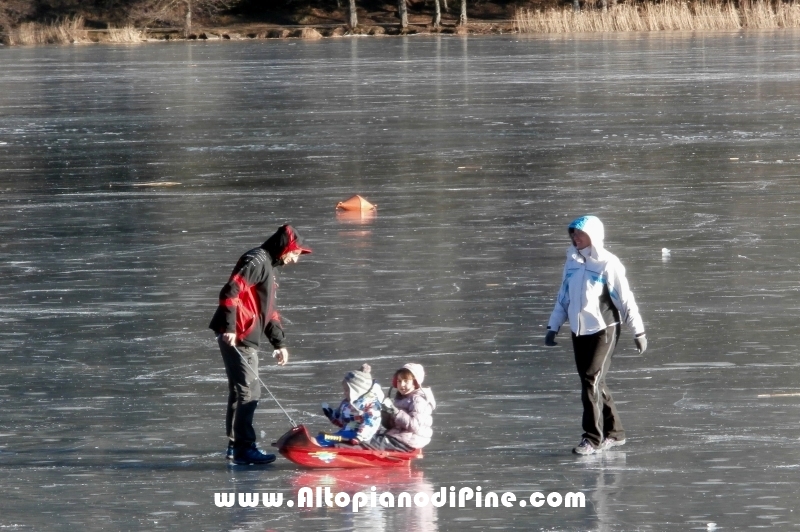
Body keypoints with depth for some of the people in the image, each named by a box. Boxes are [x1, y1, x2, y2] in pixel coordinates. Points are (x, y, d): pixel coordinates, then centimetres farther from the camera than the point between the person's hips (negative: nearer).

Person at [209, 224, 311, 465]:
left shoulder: (267, 266, 22)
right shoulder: (257, 260, -11)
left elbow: (268, 311, 28)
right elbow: (231, 291, -23)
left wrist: (279, 343, 24)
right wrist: (229, 327, -28)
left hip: (245, 339, 11)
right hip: (237, 337, -11)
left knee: (241, 391, 17)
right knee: (249, 391, -12)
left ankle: (235, 445, 26)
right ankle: (243, 448, -12)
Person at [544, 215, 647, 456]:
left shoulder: (608, 264, -11)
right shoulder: (572, 261, 8)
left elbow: (625, 299, -8)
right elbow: (563, 297, 17)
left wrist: (639, 332, -7)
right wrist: (553, 326, 14)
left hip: (603, 330, -7)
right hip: (579, 332, 7)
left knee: (591, 381, -12)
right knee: (593, 383, 10)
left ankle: (593, 438, -8)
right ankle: (614, 432, 22)